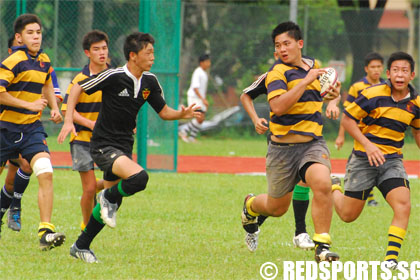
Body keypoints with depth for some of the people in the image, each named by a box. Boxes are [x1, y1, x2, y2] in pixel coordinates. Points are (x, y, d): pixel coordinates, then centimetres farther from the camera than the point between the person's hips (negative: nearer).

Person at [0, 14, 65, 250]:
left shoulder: (44, 61, 9)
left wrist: (54, 107, 11)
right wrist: (30, 105, -20)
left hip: (32, 127, 5)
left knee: (46, 174, -15)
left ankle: (46, 230, -17)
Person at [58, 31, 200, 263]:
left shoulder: (149, 81, 3)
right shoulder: (113, 77, -16)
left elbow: (163, 111, 12)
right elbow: (78, 88, -7)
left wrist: (181, 114, -9)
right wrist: (68, 121, -16)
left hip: (124, 146, 7)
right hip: (104, 145, -7)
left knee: (111, 204, 11)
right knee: (139, 177, -29)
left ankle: (81, 246, 26)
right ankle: (108, 197, 0)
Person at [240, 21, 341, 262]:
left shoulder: (313, 65, 11)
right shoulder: (278, 72, -10)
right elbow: (277, 106, -27)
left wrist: (331, 94, 11)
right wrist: (306, 81, -27)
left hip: (313, 143, 3)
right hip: (284, 147, -3)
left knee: (322, 184, -28)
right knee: (277, 208, 10)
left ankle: (322, 245, -19)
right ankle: (251, 206, 47)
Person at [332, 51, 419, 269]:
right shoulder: (373, 94, -15)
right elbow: (347, 119, -9)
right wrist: (368, 145, -19)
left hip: (393, 161, 3)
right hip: (364, 159, -3)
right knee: (348, 215, 6)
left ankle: (391, 258, -16)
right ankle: (333, 190, 40)